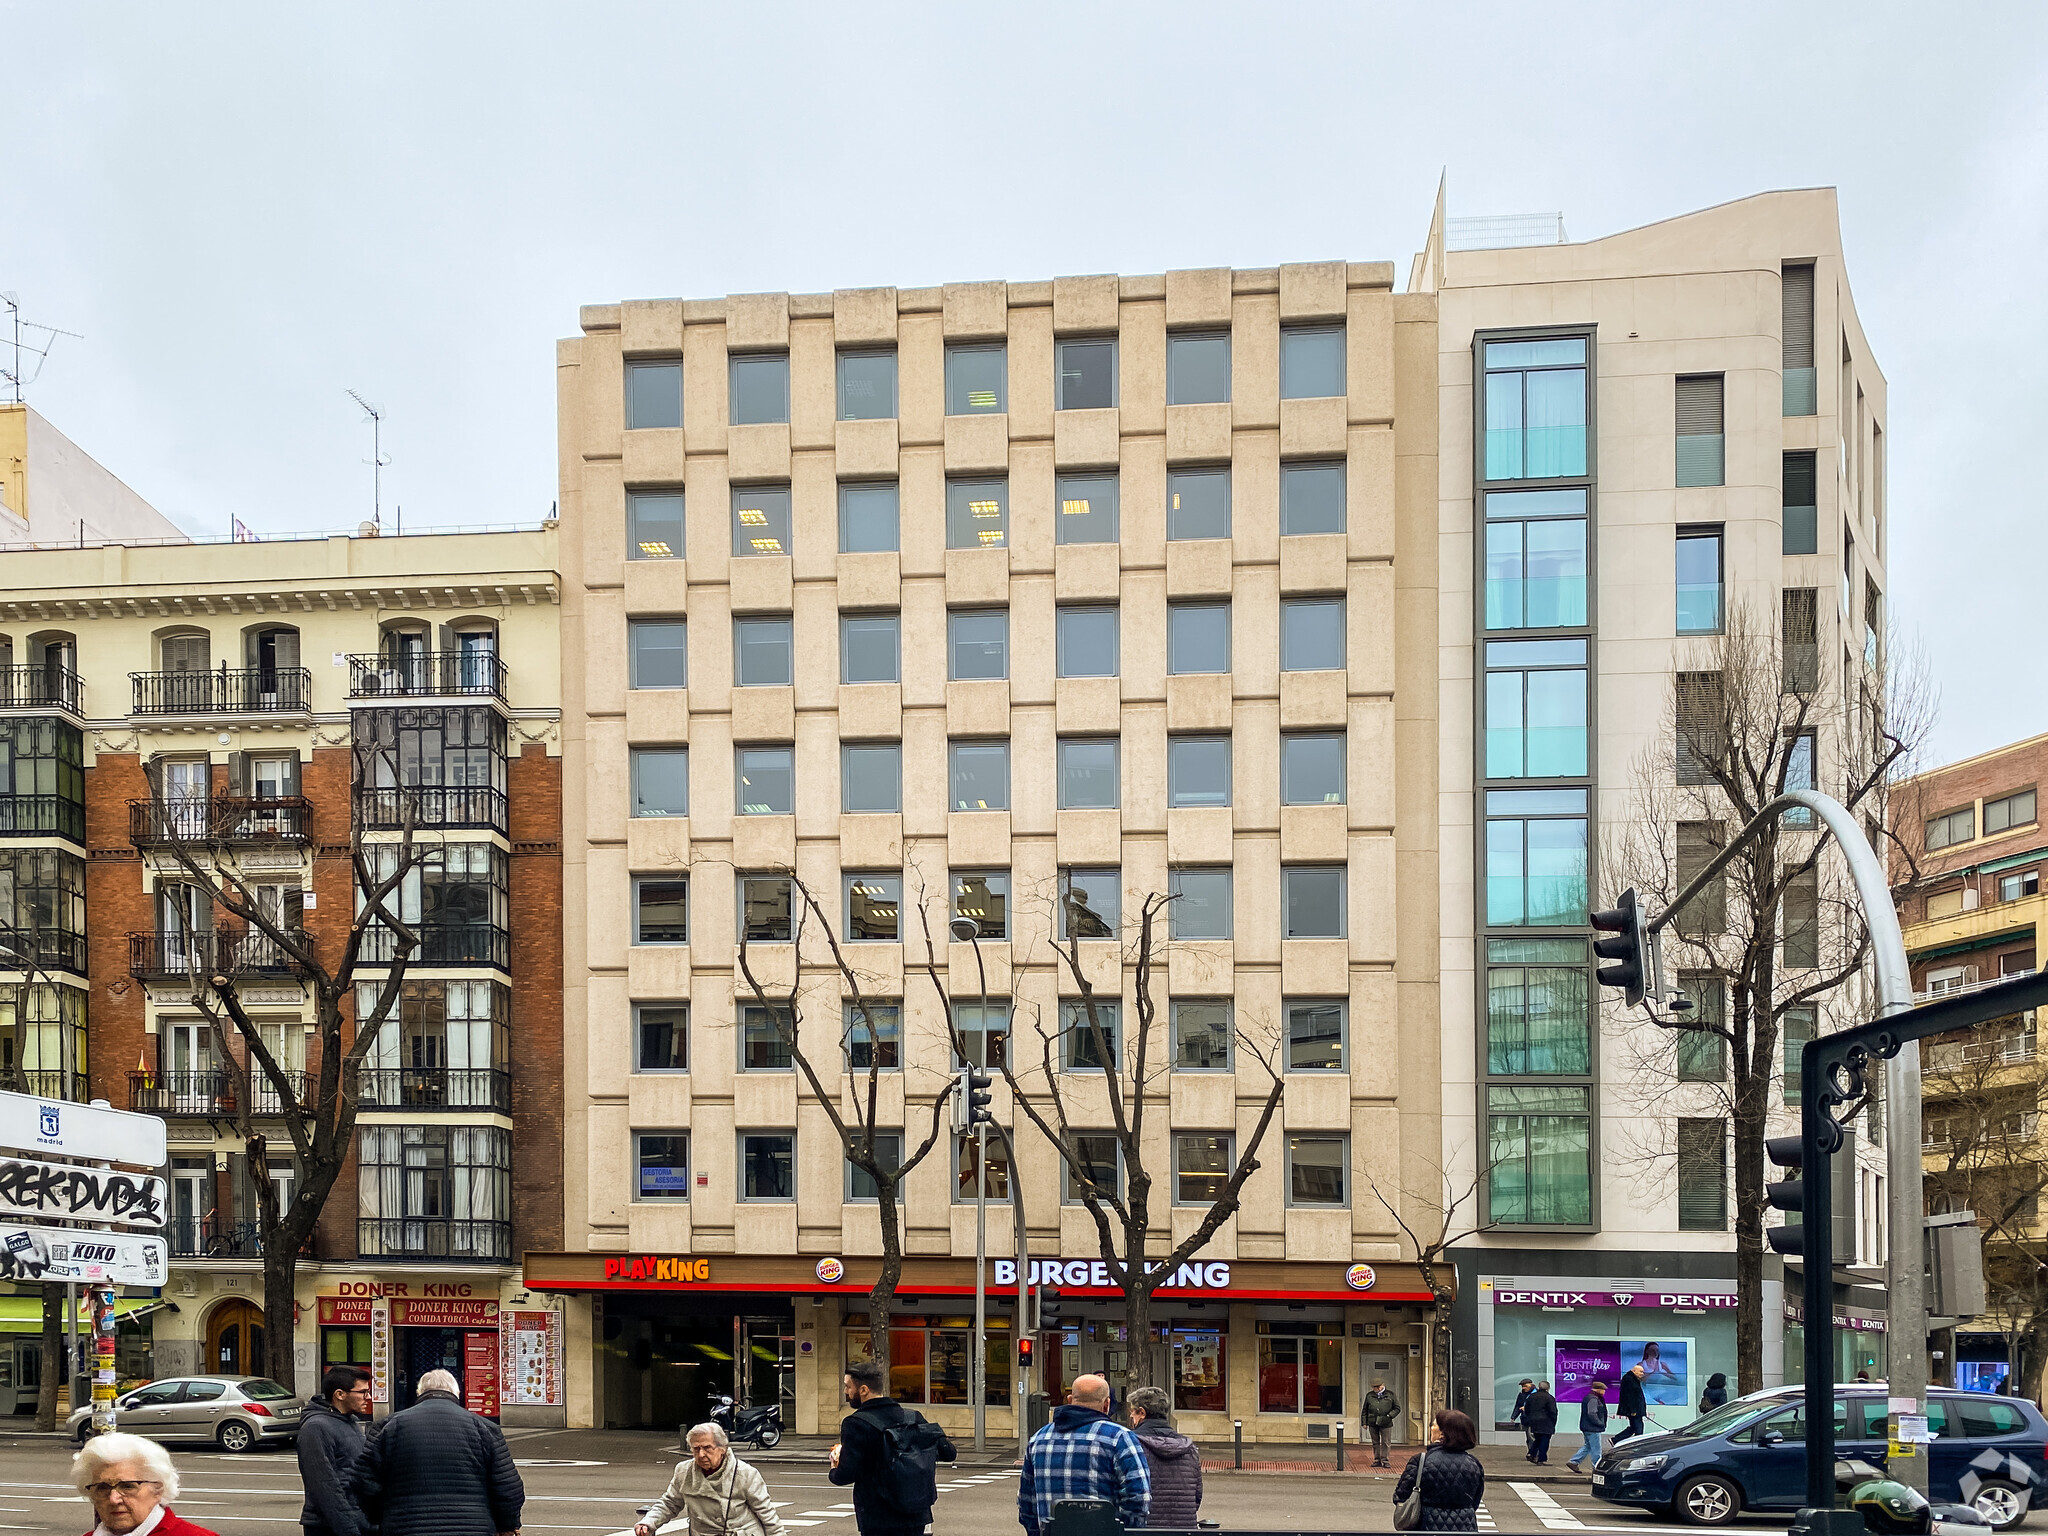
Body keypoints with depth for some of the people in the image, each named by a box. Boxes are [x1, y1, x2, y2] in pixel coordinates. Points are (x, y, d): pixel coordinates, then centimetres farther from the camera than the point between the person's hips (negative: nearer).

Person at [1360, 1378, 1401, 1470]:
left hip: (1385, 1424, -2)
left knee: (1385, 1442, -1)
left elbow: (1397, 1408, 8)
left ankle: (1385, 1461, 5)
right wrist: (1364, 1422, 8)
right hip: (1372, 1423, 2)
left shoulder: (1390, 1395, 5)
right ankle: (1377, 1461, 14)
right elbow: (1364, 1410, 14)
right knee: (1375, 1443, 7)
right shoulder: (1369, 1396, 10)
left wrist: (1389, 1416, -6)